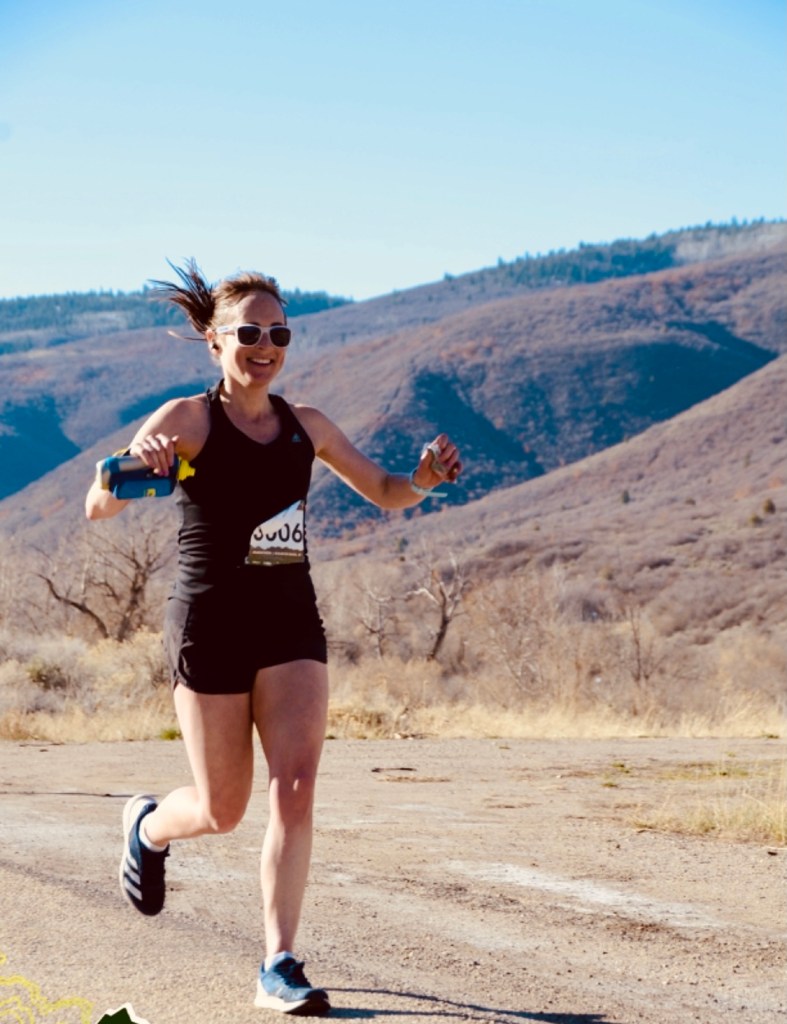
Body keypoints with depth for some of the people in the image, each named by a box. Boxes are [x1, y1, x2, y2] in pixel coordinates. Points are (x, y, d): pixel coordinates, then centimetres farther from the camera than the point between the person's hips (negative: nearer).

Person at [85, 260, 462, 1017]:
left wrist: (424, 479, -4)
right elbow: (97, 508, -13)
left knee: (296, 788, -12)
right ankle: (147, 827, 41)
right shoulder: (187, 420, -5)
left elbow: (385, 494, 19)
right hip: (210, 622, -4)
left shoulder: (305, 426, 9)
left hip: (292, 624, 4)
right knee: (223, 809, 5)